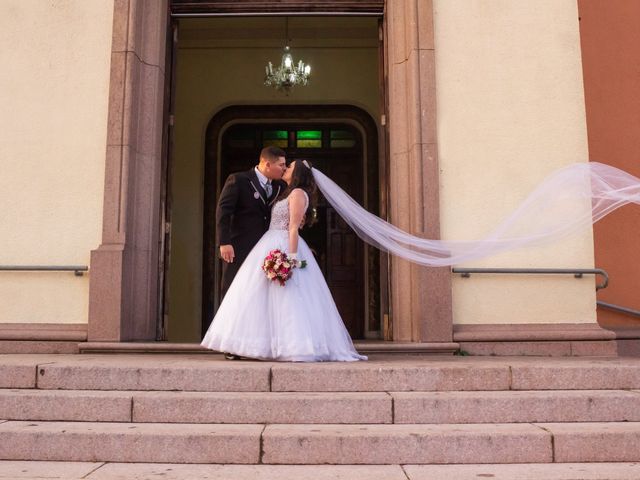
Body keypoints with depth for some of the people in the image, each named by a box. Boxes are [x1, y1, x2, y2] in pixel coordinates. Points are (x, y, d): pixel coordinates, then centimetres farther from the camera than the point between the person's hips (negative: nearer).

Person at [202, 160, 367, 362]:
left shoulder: (298, 193, -8)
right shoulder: (288, 193, 22)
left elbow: (294, 228, -17)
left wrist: (291, 257, -22)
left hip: (284, 248, -10)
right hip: (273, 246, 10)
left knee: (286, 297, -10)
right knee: (277, 298, 7)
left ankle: (296, 346, -8)